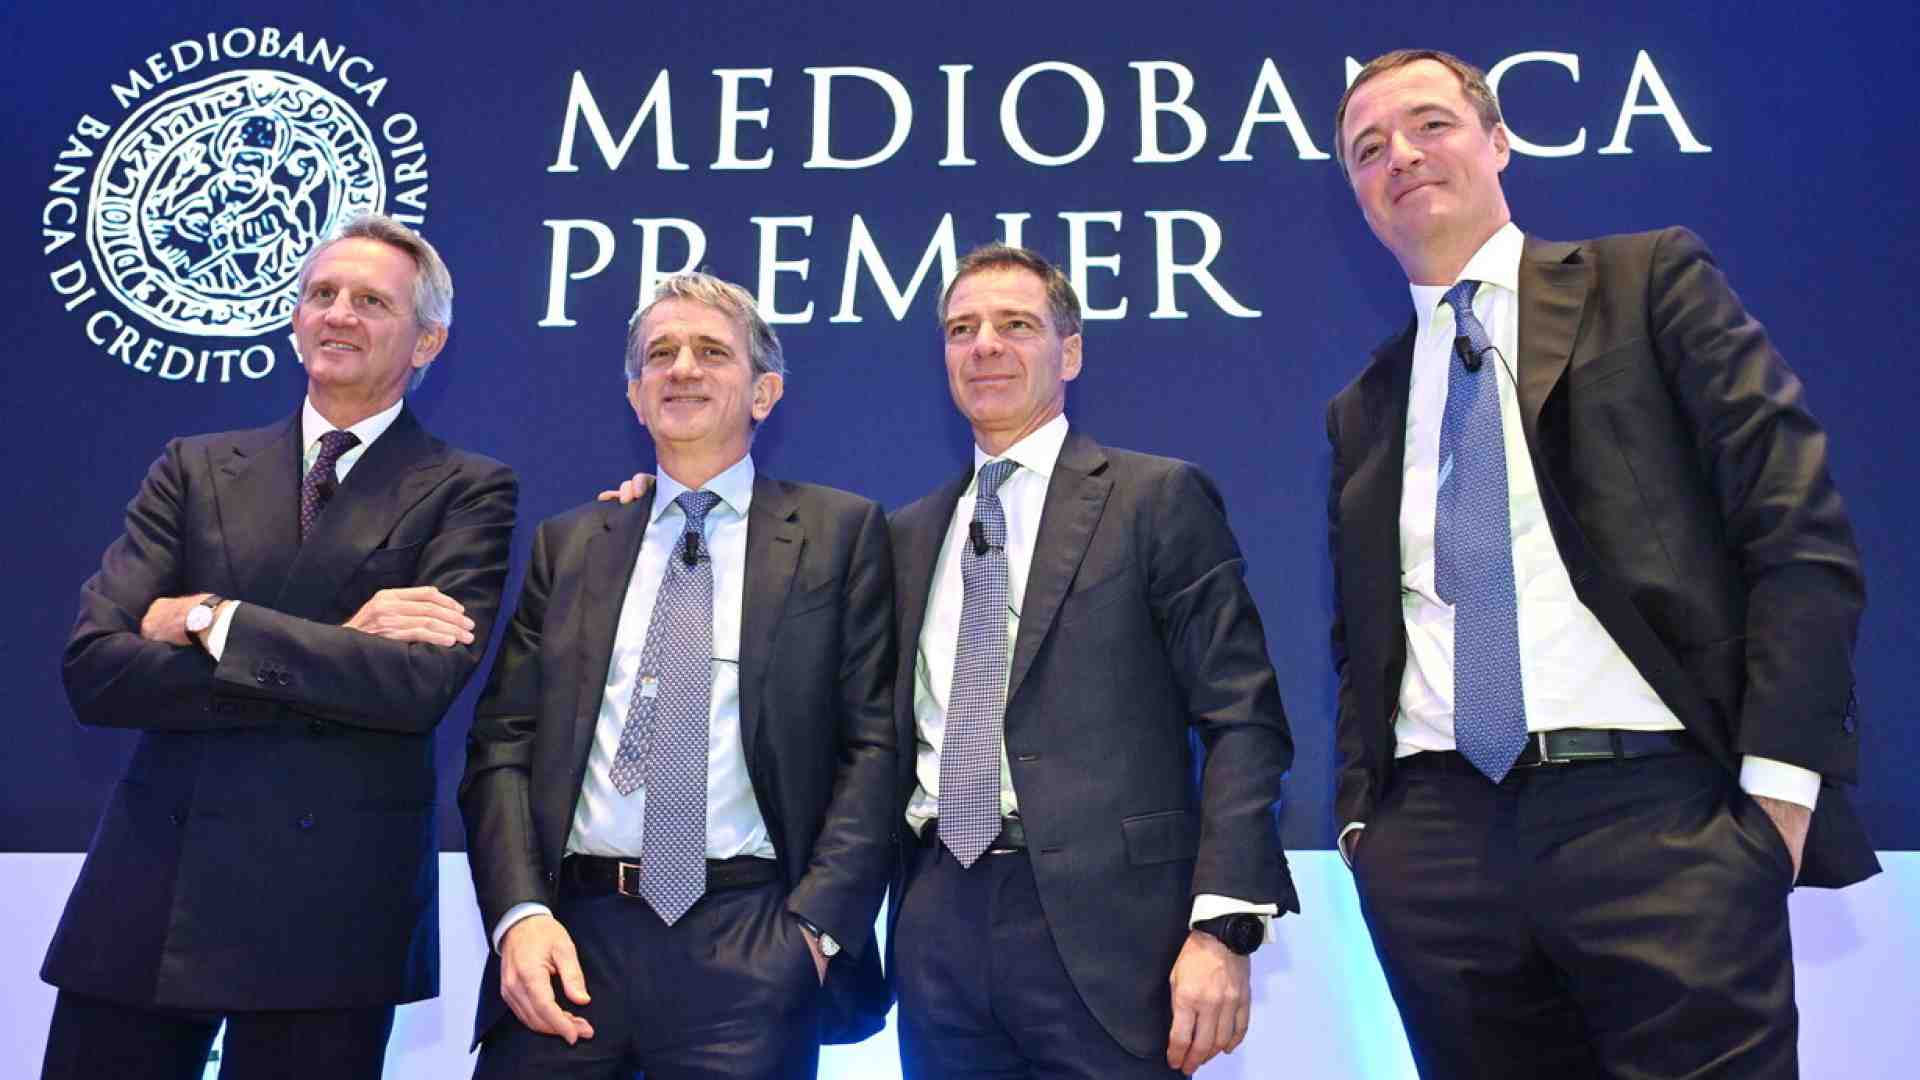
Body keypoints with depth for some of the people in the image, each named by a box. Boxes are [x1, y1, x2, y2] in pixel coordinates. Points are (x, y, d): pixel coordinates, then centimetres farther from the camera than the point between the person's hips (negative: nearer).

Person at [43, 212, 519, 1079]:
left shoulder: (466, 490, -1)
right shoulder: (194, 469, 9)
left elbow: (424, 685, -15)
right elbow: (92, 668, -3)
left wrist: (212, 619, -11)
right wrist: (339, 653, -12)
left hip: (333, 907, -3)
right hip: (147, 887, 3)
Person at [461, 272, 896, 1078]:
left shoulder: (841, 532, 4)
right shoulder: (567, 544, 13)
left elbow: (872, 744, -1)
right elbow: (503, 744, 8)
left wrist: (817, 925, -11)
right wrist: (521, 912, -7)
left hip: (751, 945, -2)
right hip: (572, 928, 3)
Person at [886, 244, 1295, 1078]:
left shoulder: (1158, 499, -1)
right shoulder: (910, 533, 14)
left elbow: (1243, 720, -7)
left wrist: (1222, 926, -14)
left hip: (1102, 923, -4)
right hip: (938, 923, 4)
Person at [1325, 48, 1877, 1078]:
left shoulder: (1652, 280, 7)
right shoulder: (1361, 411, 17)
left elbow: (1800, 532, -2)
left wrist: (1780, 776, -10)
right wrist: (1361, 817, 7)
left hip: (1657, 809, -3)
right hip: (1436, 838, 4)